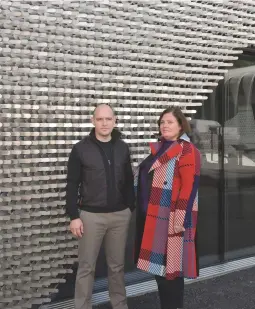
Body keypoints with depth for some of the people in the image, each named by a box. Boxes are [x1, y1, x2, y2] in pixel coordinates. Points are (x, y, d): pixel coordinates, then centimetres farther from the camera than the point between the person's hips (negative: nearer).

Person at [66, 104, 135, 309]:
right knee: (86, 266, 5)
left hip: (120, 215, 3)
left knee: (117, 265, 13)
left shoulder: (123, 148, 6)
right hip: (91, 215, -3)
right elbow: (72, 185, -4)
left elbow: (129, 181, 12)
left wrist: (131, 208, 9)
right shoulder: (81, 149, -4)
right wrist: (74, 216, -8)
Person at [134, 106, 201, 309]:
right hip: (154, 217, 8)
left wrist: (180, 219, -22)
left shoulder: (187, 150, -9)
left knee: (170, 264, 0)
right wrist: (145, 213, 17)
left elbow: (189, 186, -16)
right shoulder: (159, 149, 15)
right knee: (158, 263, 13)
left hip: (171, 218, -8)